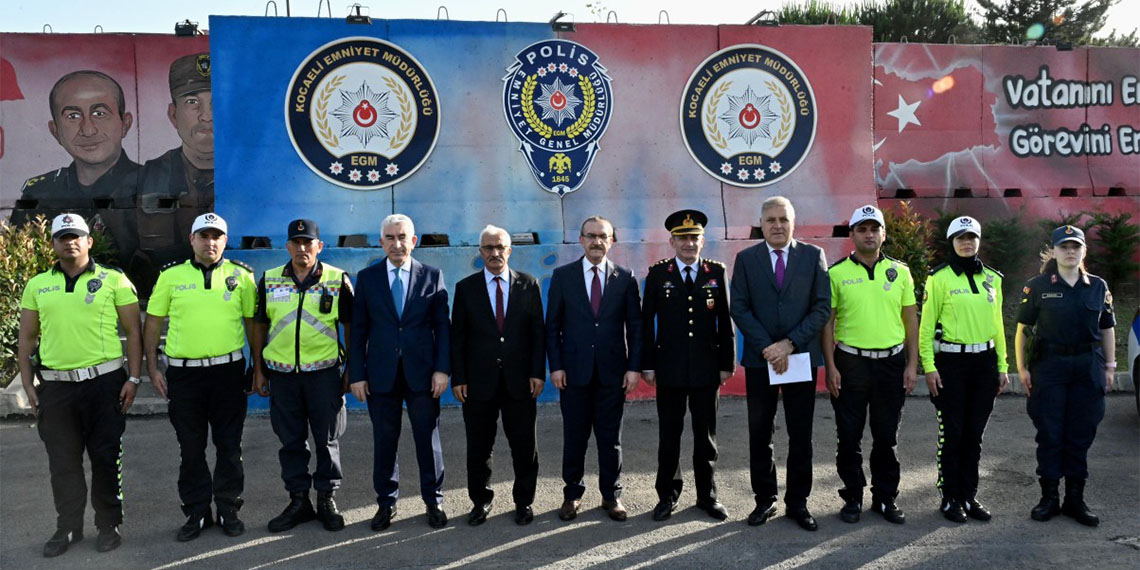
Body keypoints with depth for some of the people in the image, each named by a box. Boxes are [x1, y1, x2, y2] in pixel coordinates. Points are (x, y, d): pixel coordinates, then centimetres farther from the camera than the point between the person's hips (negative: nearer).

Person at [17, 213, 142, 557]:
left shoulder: (114, 280, 1)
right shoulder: (37, 286, 10)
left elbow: (133, 331, 0)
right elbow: (27, 338, 13)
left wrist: (133, 378, -6)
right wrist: (28, 385, 6)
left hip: (104, 382, -3)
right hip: (55, 386, 3)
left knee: (106, 458, 4)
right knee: (63, 462, 9)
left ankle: (109, 526, 18)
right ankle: (68, 528, 23)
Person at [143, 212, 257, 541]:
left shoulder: (241, 276, 3)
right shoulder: (171, 276, 4)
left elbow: (253, 323, 7)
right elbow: (152, 324, 9)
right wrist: (153, 369, 3)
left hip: (228, 370, -1)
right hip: (183, 374, 1)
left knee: (229, 446, 6)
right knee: (191, 448, 9)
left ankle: (229, 510, 19)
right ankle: (197, 513, 21)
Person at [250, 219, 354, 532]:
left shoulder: (338, 280, -1)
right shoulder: (268, 280, 6)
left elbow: (350, 327, 3)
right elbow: (259, 326, 11)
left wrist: (351, 370, 0)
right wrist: (258, 371, 8)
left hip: (324, 372, -2)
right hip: (281, 373, 2)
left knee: (327, 439, 6)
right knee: (290, 441, 10)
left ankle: (327, 500, 19)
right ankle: (298, 500, 22)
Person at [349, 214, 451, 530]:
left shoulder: (432, 276, 3)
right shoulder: (366, 278, 5)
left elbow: (443, 326, 2)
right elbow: (358, 330, 4)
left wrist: (442, 368, -6)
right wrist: (356, 374, -1)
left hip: (422, 373, -1)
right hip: (381, 374, 1)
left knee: (428, 439, 7)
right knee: (384, 441, 9)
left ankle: (434, 501, 22)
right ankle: (386, 502, 23)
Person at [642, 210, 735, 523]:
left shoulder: (717, 272, 4)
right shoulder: (658, 274, 1)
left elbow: (725, 321, 5)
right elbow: (647, 323, 2)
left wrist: (727, 363, 1)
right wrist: (647, 365, -2)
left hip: (707, 369, 1)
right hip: (669, 369, -1)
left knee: (706, 435, 10)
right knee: (669, 435, 7)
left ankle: (707, 495, 24)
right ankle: (667, 496, 20)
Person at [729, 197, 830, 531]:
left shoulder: (813, 256, 3)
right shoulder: (746, 259, 4)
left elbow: (822, 307, -2)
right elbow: (739, 308, -1)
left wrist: (790, 344, -12)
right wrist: (767, 348, -11)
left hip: (802, 357, 0)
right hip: (759, 359, 0)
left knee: (801, 436, 6)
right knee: (760, 435, 7)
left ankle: (797, 502, 17)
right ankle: (765, 500, 19)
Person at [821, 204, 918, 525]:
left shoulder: (899, 271, 6)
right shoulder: (837, 273, -1)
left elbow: (910, 320, 8)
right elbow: (827, 322, -1)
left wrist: (912, 364, 3)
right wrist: (830, 366, -6)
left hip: (892, 362, 2)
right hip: (850, 363, -2)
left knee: (887, 436, 10)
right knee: (849, 437, 6)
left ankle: (885, 497, 23)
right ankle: (853, 497, 20)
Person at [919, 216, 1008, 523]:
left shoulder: (991, 278, 11)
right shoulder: (939, 278, -4)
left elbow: (997, 323, 15)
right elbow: (926, 324, -5)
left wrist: (1002, 365, 12)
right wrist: (929, 366, -11)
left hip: (984, 361, 5)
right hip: (951, 362, -4)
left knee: (975, 433, 9)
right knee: (952, 432, -1)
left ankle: (969, 495, 20)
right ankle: (950, 498, 10)